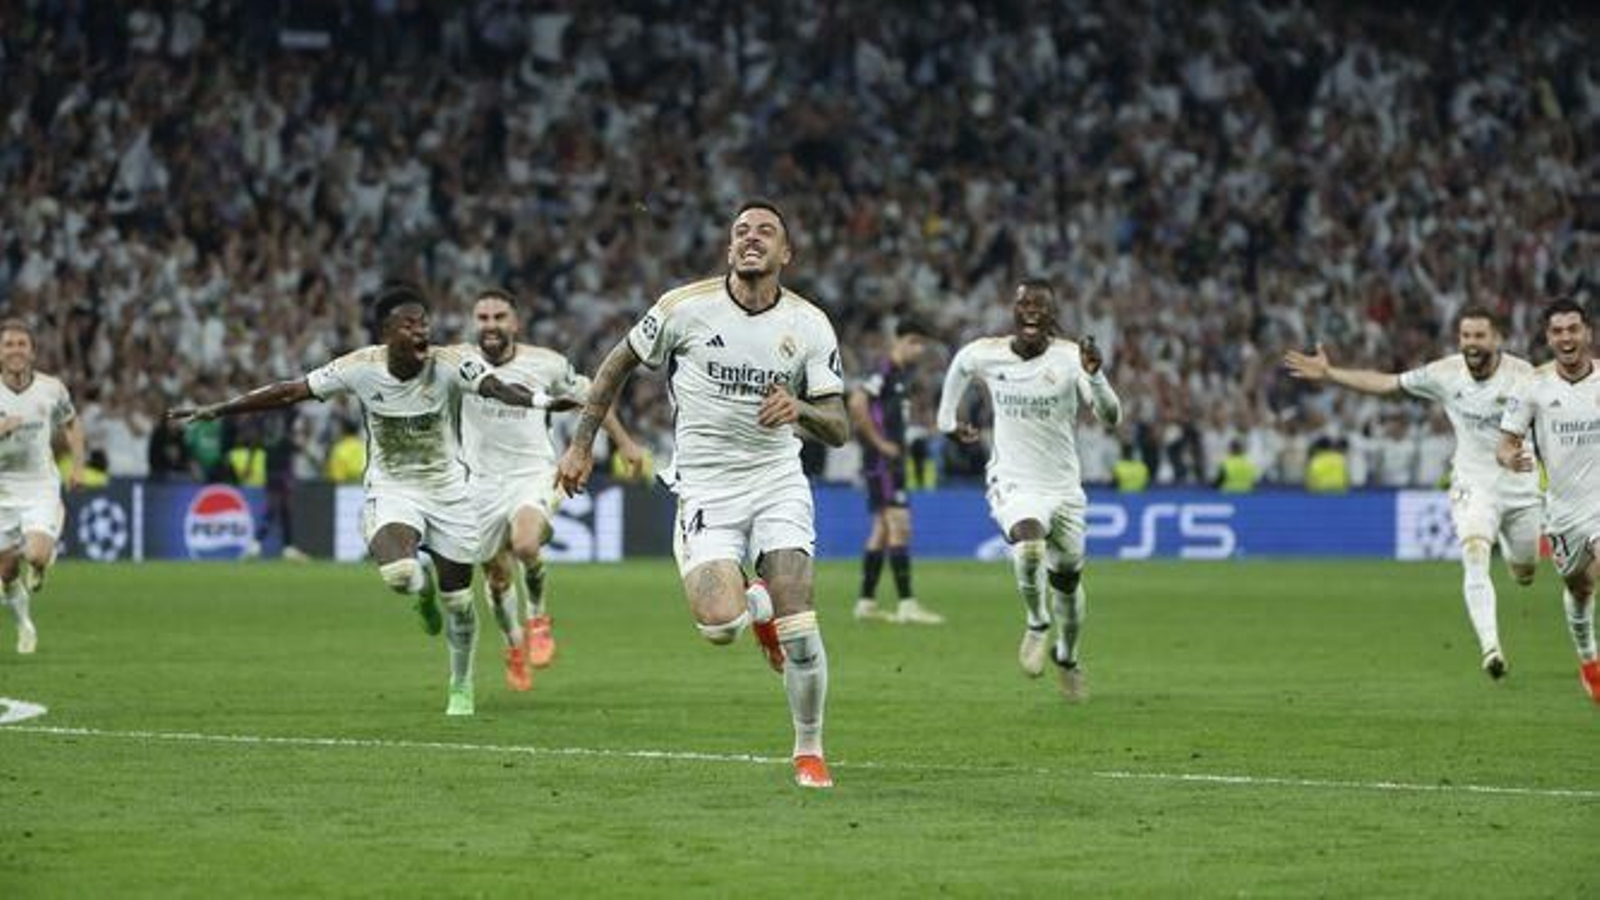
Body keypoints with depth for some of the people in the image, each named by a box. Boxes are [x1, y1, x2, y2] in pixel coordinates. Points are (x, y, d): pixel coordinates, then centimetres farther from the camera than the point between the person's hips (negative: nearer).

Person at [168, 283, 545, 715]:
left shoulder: (448, 364, -18)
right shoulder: (360, 368, -14)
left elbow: (496, 387, -34)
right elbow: (290, 392, -8)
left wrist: (539, 400, -56)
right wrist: (215, 410, -7)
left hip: (448, 492, 0)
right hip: (391, 489, 0)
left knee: (457, 600, 7)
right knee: (397, 573, -30)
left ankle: (461, 689, 34)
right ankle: (423, 585, 10)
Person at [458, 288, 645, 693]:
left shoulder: (546, 363, -4)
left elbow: (590, 396, 10)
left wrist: (623, 441, 16)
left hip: (534, 476, -2)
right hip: (484, 484, 2)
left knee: (526, 545, -30)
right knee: (497, 577, 11)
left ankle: (538, 618, -3)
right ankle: (515, 647, 38)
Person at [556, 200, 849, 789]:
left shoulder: (810, 326, -2)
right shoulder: (686, 308, -7)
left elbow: (838, 430, -1)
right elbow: (618, 364, 9)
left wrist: (800, 410, -23)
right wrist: (581, 445, 8)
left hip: (778, 481, 1)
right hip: (705, 490, -1)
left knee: (799, 626, -13)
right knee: (720, 626, -21)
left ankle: (810, 751, 9)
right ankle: (755, 605, 18)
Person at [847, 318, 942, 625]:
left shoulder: (901, 374, 17)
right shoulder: (885, 372, -13)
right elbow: (857, 404, -26)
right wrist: (879, 442, -20)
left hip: (892, 460, 10)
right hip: (882, 461, -10)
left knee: (882, 529, 11)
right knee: (899, 526, -13)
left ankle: (866, 603, 15)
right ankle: (907, 604, -16)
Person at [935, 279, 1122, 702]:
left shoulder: (1070, 358, -15)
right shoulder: (985, 354, -8)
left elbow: (1111, 418, -23)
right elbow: (958, 366, 18)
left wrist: (1094, 375, -40)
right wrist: (948, 419, 23)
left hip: (1063, 488, 1)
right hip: (1013, 484, -1)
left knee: (1067, 579, 14)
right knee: (1028, 546, -32)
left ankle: (1067, 656, 44)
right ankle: (1037, 624, -4)